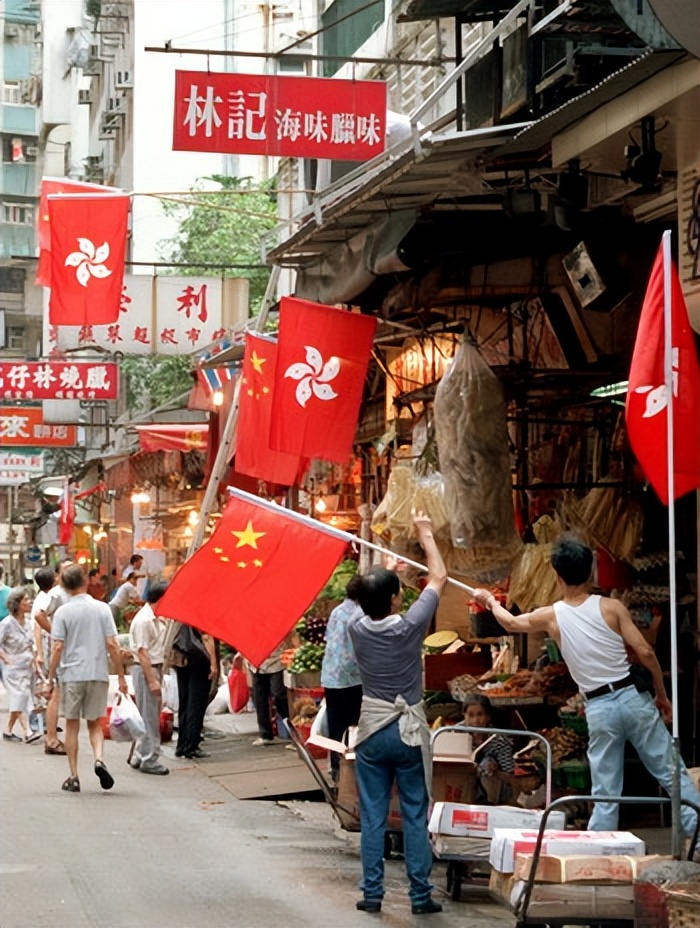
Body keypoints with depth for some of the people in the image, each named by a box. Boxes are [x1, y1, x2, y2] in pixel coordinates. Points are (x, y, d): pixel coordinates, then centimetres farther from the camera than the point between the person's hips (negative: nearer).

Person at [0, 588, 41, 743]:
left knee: (18, 701, 9)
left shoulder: (27, 621, 6)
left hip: (26, 666, 7)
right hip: (13, 668, -7)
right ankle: (28, 732, -16)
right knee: (19, 698, -12)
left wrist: (32, 658, 12)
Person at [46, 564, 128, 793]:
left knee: (72, 725, 9)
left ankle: (73, 777, 9)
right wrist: (121, 676, 3)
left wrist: (51, 677, -1)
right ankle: (99, 758, -13)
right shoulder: (102, 609, -1)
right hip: (98, 674, 1)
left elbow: (57, 648, -9)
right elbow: (112, 644, -3)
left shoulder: (62, 612, -4)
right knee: (95, 723, 14)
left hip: (72, 674, -1)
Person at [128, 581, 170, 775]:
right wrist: (152, 680, -22)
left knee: (153, 715, 14)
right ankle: (149, 760, 2)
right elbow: (142, 653, -21)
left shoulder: (158, 619, 12)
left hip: (156, 667, 10)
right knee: (149, 717, -4)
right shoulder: (143, 620, -18)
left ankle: (139, 756, 22)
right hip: (145, 670, -10)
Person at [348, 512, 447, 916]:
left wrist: (381, 578, 28)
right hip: (409, 731, -2)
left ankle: (372, 893, 8)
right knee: (416, 816, 4)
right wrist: (426, 534, 9)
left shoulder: (358, 629, -7)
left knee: (373, 816, 7)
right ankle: (421, 895, 7)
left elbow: (370, 603, 19)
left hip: (372, 731, 3)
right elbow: (439, 577, -2)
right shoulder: (409, 627, -14)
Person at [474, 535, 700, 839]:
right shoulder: (611, 607, -2)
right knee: (672, 774, 3)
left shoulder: (551, 616, 2)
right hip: (633, 698, 0)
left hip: (599, 708, 1)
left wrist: (490, 601, 41)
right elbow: (645, 652, -4)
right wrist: (662, 694, 9)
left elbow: (511, 623, 21)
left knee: (606, 794, 7)